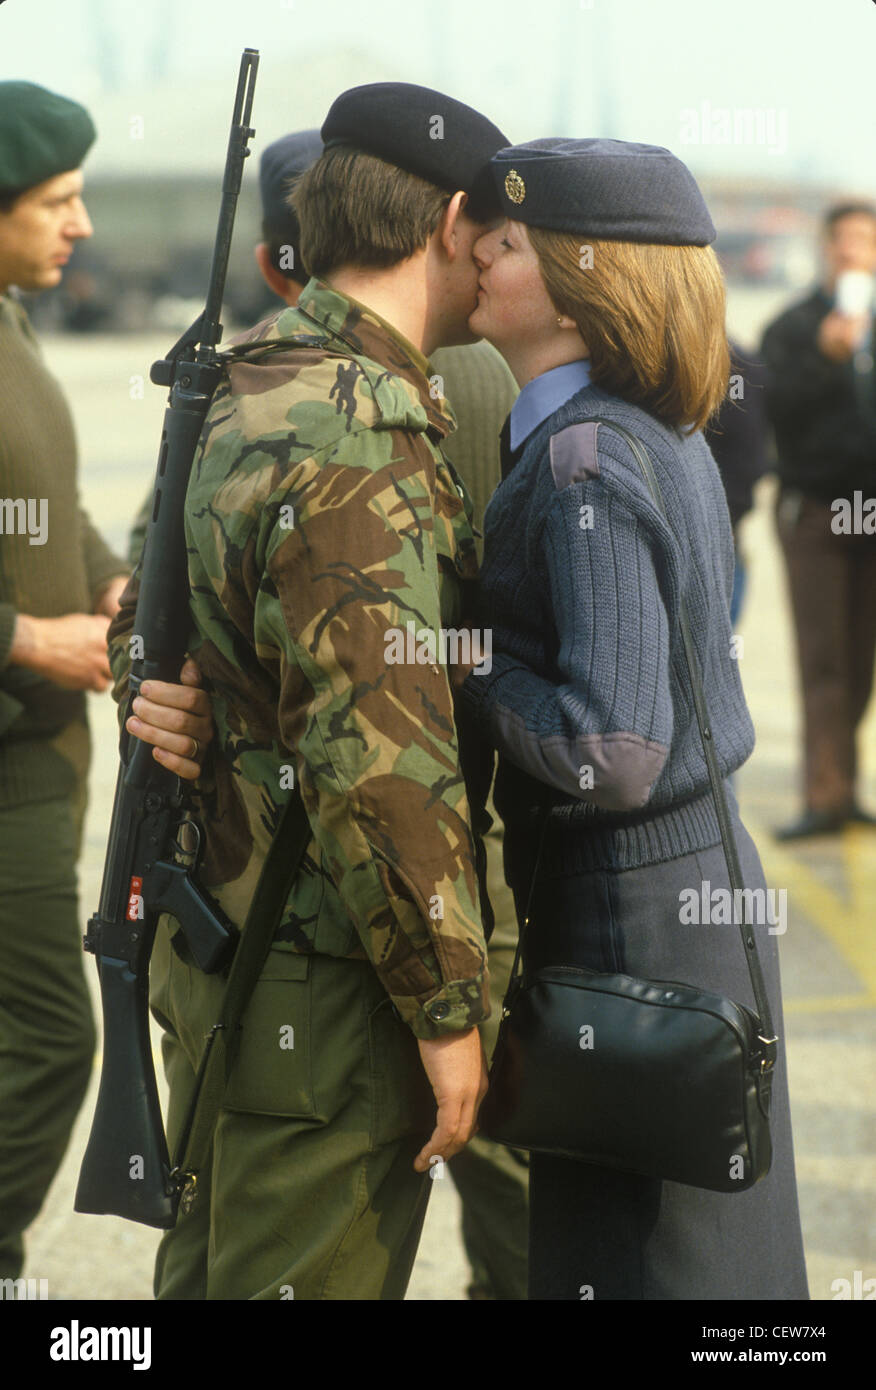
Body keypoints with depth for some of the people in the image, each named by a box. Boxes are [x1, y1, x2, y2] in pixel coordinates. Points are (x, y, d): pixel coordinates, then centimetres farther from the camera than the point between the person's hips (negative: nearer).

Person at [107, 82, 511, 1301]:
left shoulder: (235, 399, 9)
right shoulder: (360, 444, -22)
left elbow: (141, 642, 19)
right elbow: (382, 759, -25)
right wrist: (448, 1006, -18)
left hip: (216, 947, 10)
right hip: (326, 986, -10)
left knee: (212, 1266, 22)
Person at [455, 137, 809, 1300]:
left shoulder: (586, 464, -21)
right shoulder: (662, 434, 7)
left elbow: (609, 756, -27)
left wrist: (461, 661, -15)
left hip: (635, 914, -9)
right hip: (700, 875, 9)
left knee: (634, 1254, 2)